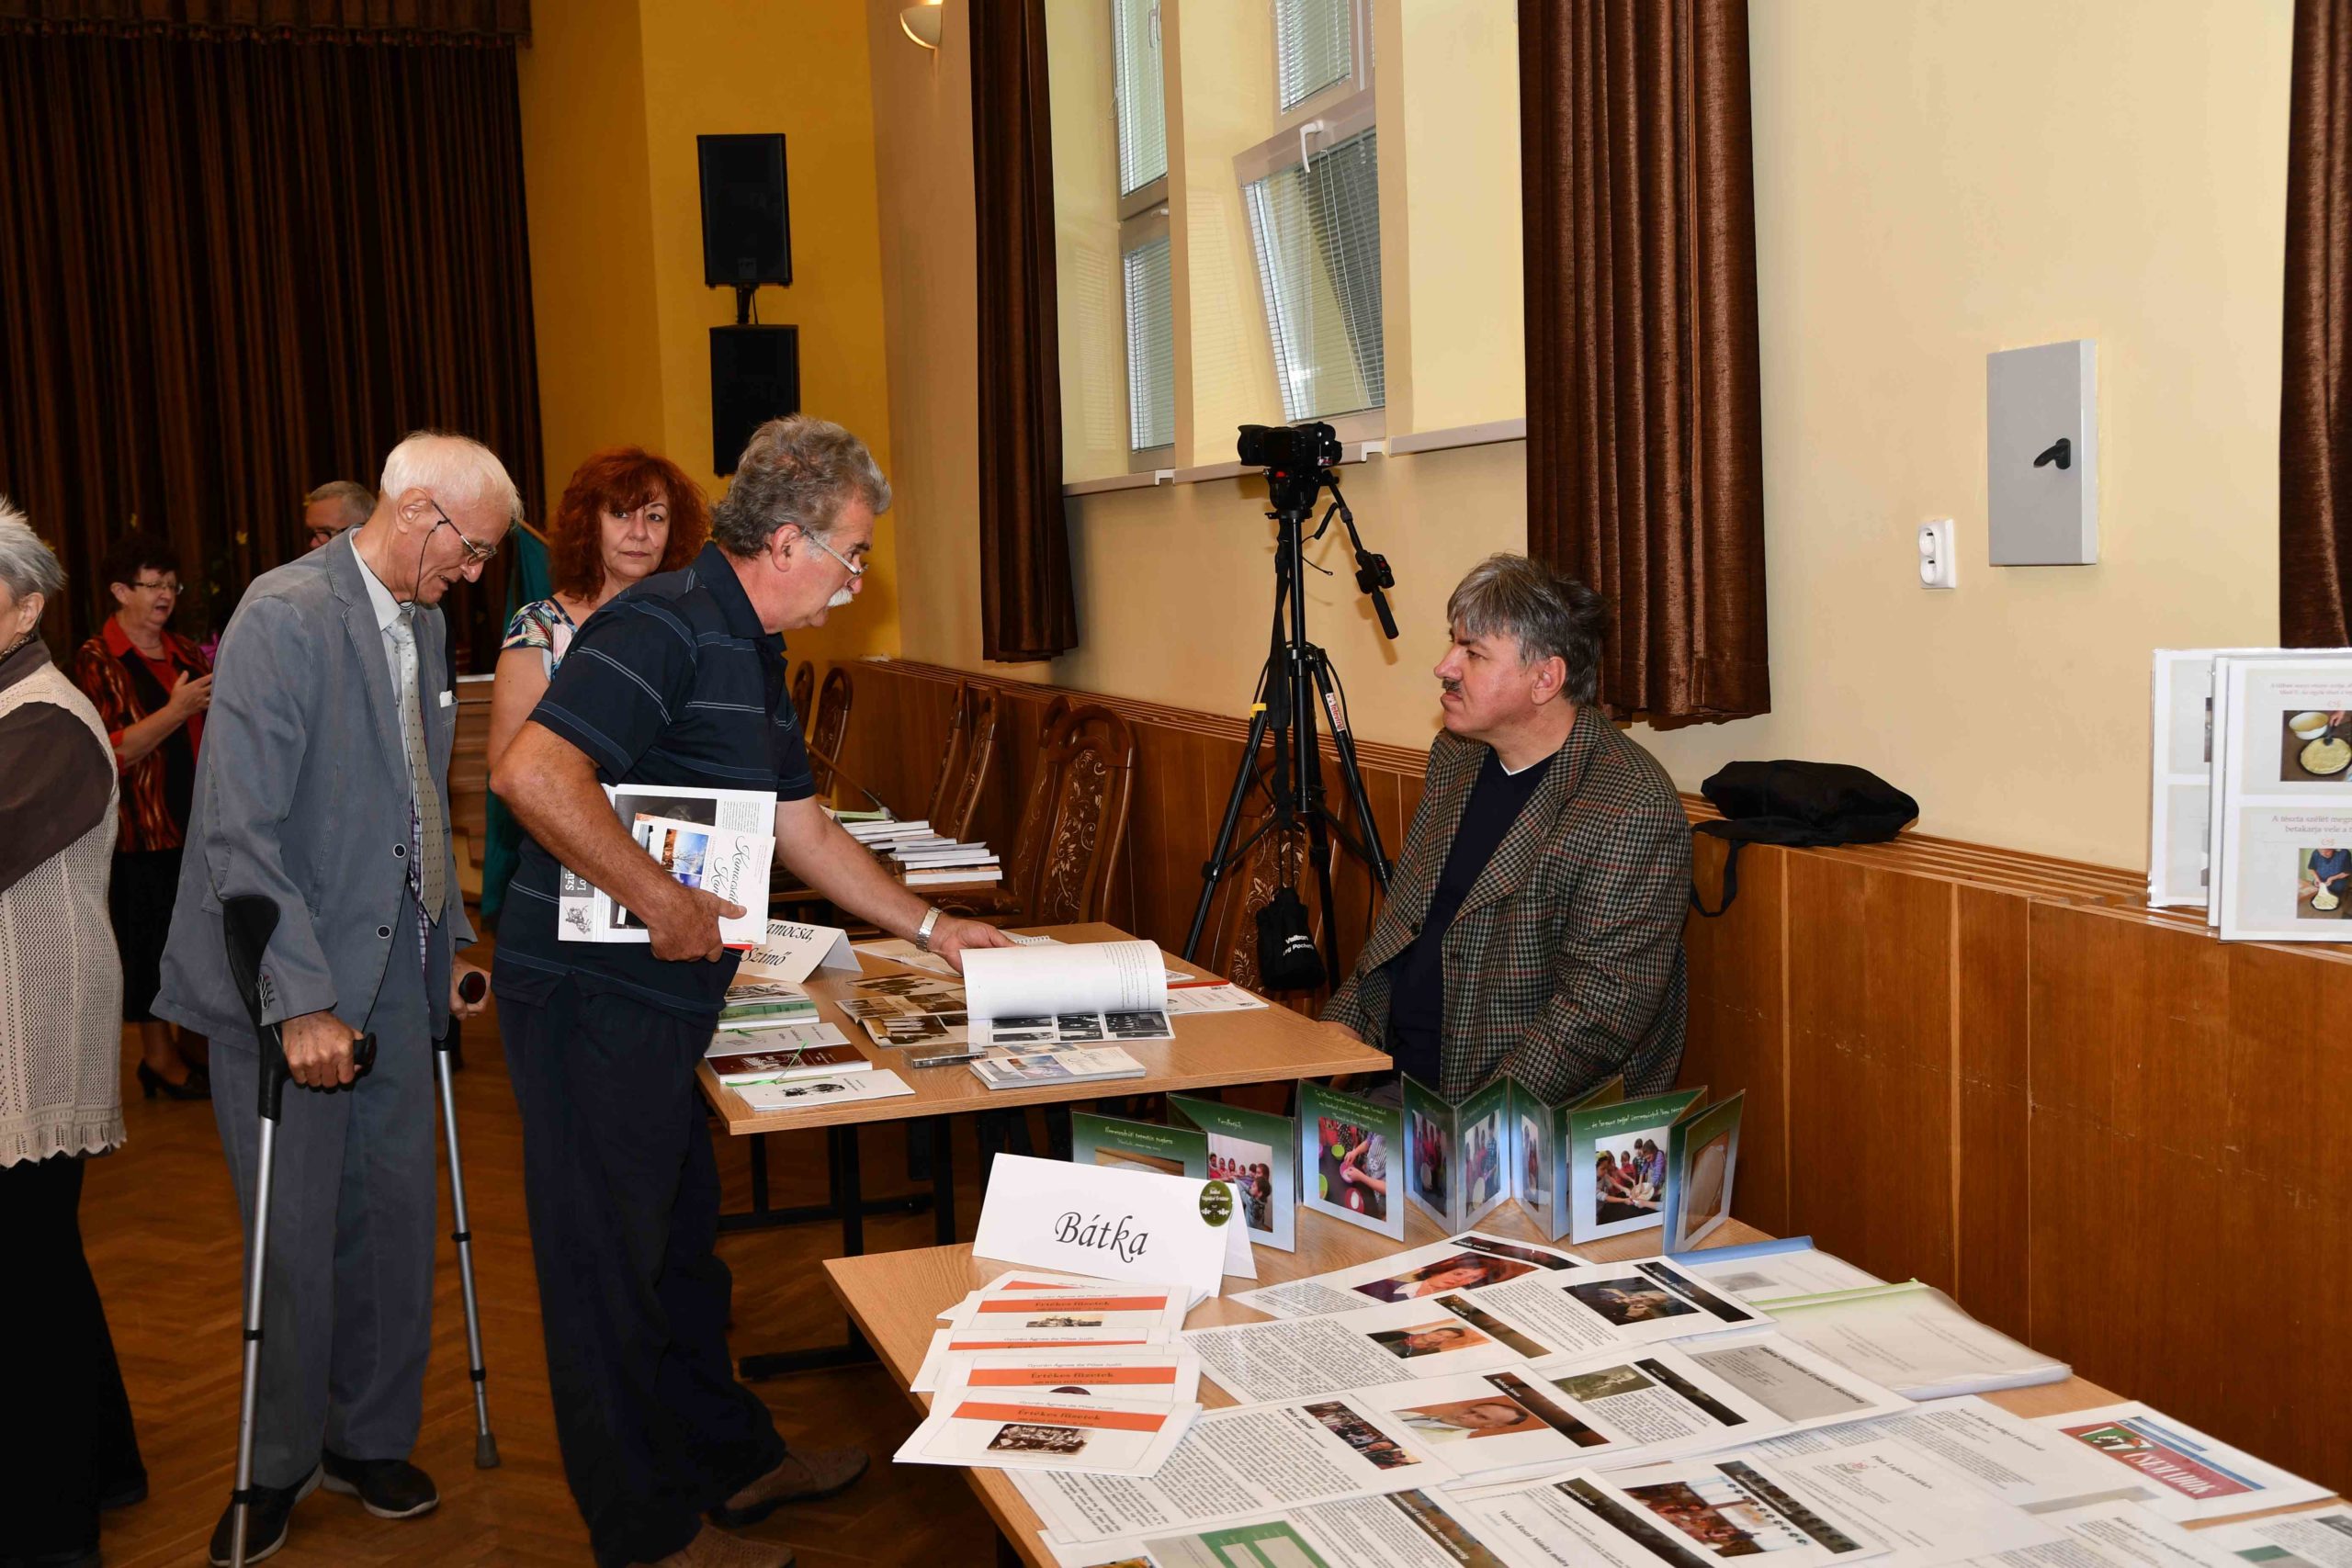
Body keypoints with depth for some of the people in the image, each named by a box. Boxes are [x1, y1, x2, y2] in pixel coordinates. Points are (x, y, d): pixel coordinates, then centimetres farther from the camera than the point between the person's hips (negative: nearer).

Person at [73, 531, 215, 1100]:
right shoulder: (97, 663, -7)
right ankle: (158, 1054, 14)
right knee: (150, 943, 2)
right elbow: (106, 754, -17)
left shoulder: (185, 653, 13)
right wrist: (176, 710, -26)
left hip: (201, 821, 6)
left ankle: (195, 1038, 25)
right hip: (143, 830, -6)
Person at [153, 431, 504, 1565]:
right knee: (295, 1242, 5)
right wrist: (300, 998, -25)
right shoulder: (287, 617, -17)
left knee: (394, 1219, 12)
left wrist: (450, 941, 16)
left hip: (394, 972, 7)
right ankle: (280, 1465, 24)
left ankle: (369, 1439, 29)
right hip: (292, 985, -7)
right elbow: (240, 827, -22)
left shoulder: (420, 625, 9)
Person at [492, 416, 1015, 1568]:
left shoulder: (751, 653, 14)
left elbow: (806, 832, 22)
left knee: (681, 1243, 21)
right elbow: (532, 771, -31)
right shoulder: (664, 626, -18)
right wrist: (661, 900, -26)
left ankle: (729, 1460, 36)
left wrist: (929, 929, 23)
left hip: (657, 998, 10)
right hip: (590, 995, -10)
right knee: (608, 1260, 3)